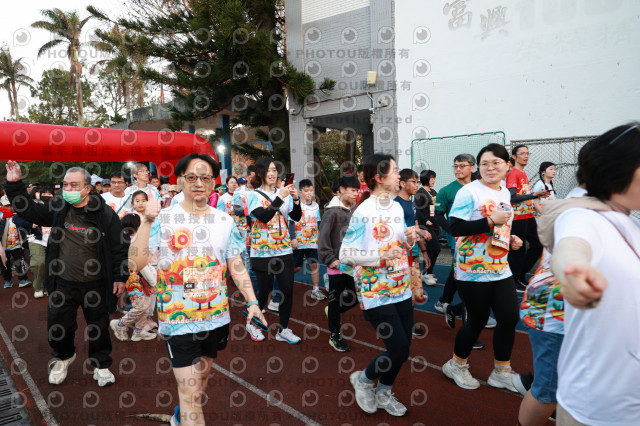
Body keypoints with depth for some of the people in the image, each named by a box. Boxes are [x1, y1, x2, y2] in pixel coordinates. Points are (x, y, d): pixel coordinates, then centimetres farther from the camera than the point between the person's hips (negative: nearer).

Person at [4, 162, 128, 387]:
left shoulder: (105, 213, -13)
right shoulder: (57, 208, -1)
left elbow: (120, 247, -9)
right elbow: (28, 210, 11)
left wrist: (120, 277, -9)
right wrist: (15, 184, -1)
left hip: (95, 285, -3)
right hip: (62, 284, 3)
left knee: (99, 328, 12)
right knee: (58, 326, 15)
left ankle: (101, 364, 35)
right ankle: (63, 357, 46)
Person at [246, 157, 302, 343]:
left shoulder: (284, 192, 6)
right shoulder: (254, 195, -4)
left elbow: (297, 217, 0)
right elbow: (263, 216, -20)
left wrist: (296, 199, -16)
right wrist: (280, 197, -25)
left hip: (284, 250, 4)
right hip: (262, 252, -3)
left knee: (288, 289, 3)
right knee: (265, 290, 5)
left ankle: (283, 330, 20)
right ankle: (252, 323, 31)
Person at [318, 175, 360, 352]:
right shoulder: (333, 211, -13)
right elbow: (323, 237, -15)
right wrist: (330, 259, -18)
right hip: (337, 264, -6)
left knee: (356, 297, 9)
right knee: (335, 300, 5)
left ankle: (333, 311, 36)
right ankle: (335, 335, 20)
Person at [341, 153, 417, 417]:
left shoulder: (397, 207, 6)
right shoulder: (363, 213, -17)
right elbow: (345, 254, -18)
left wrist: (410, 239, -4)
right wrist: (381, 257, -25)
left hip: (401, 290, 7)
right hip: (376, 294, -7)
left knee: (402, 349, 13)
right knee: (399, 350, -4)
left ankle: (383, 393, 37)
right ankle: (363, 379, 25)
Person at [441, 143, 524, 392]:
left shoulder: (505, 193, 11)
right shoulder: (469, 192, -15)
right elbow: (455, 228, -22)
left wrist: (510, 238, 7)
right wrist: (491, 220, -25)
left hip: (501, 269, 7)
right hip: (473, 272, -7)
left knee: (509, 318, 8)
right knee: (477, 321, 5)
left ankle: (501, 372, 28)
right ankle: (456, 365, 30)